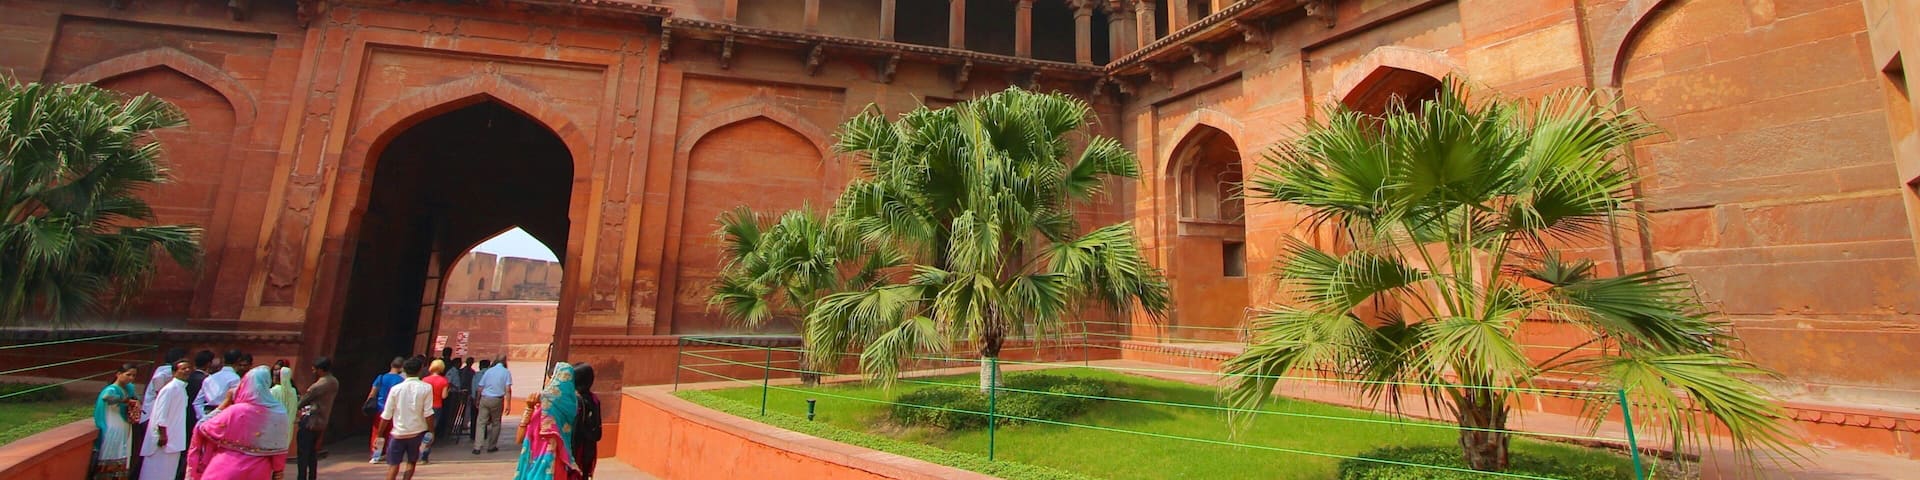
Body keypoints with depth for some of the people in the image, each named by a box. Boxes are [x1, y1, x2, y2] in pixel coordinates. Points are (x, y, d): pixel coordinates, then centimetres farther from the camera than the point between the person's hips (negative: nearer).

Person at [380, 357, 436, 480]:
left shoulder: (396, 389, -4)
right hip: (417, 432, 0)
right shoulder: (426, 388, -9)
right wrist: (431, 432, -2)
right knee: (411, 462, 17)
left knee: (393, 465, 9)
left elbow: (386, 416, -2)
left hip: (398, 433, 0)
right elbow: (428, 413, -11)